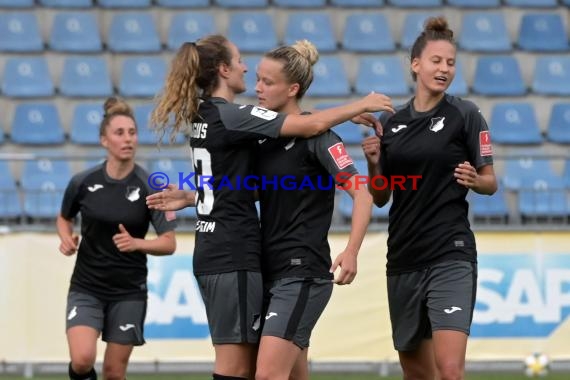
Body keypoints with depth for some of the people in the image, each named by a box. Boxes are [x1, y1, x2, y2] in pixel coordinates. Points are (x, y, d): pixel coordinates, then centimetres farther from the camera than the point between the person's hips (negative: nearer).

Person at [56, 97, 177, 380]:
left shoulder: (149, 187, -8)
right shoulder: (82, 183, -5)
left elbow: (169, 244, -8)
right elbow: (64, 218, 15)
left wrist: (136, 243, -25)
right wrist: (66, 238, -6)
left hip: (128, 292, 0)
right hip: (86, 288, 0)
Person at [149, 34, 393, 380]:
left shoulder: (205, 115, 14)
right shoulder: (229, 115, -13)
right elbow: (312, 125, -17)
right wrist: (362, 105, -2)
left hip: (213, 251, 9)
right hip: (234, 253, -9)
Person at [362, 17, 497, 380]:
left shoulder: (465, 114, -3)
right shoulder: (390, 122, 9)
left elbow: (491, 183, 2)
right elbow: (380, 198, 13)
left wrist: (474, 180, -20)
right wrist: (373, 162, -5)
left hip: (451, 257, -5)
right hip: (403, 258, 5)